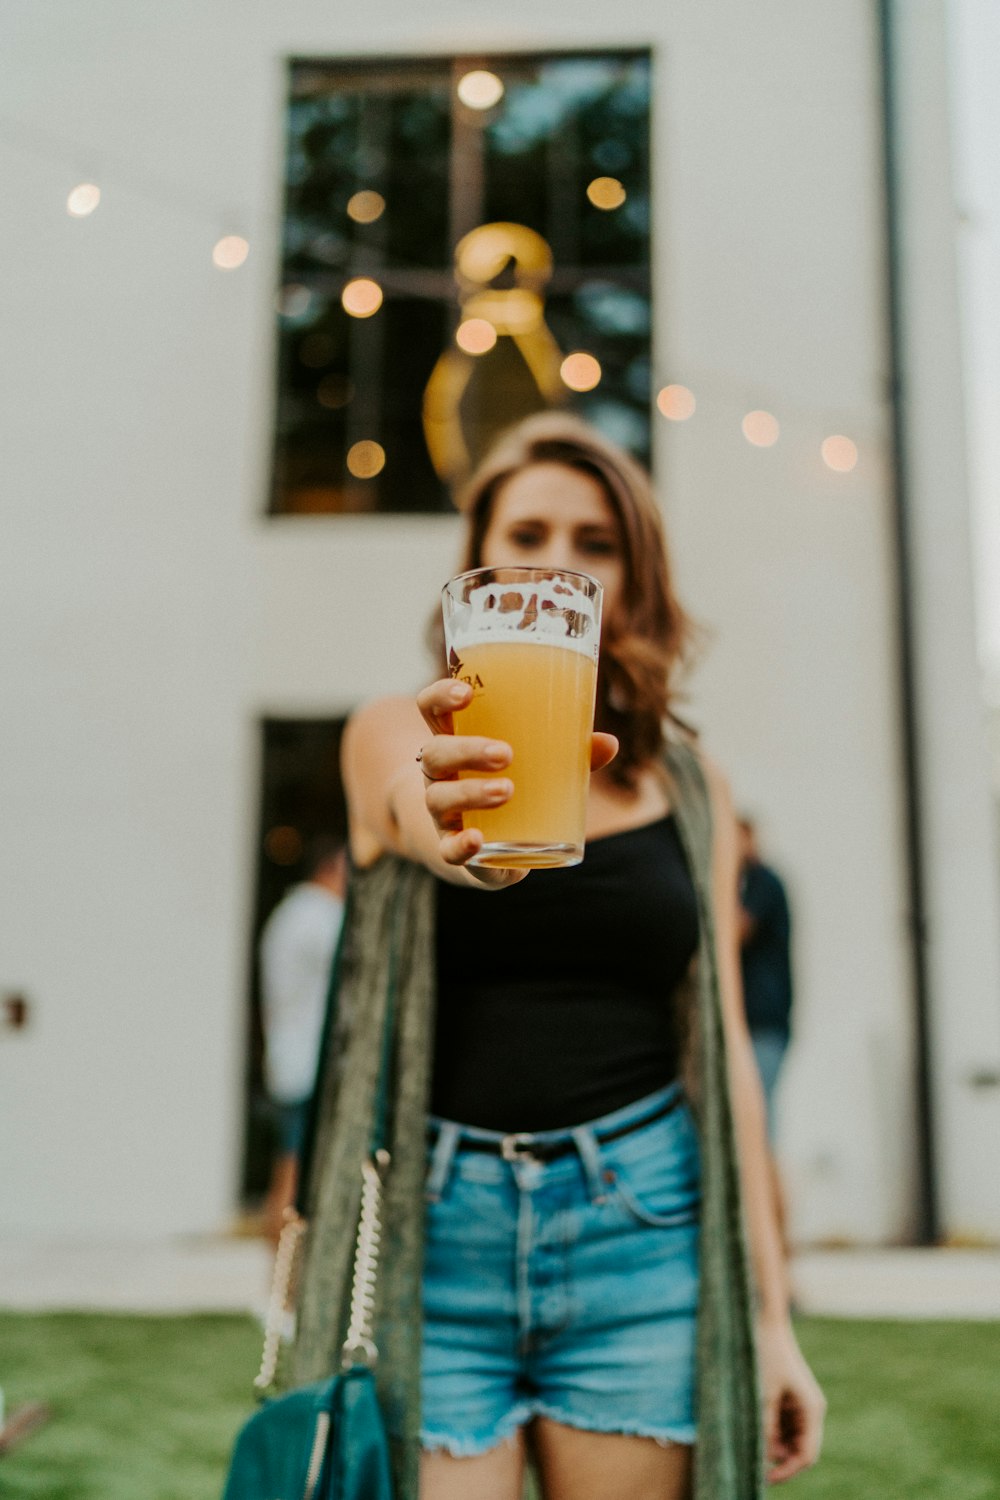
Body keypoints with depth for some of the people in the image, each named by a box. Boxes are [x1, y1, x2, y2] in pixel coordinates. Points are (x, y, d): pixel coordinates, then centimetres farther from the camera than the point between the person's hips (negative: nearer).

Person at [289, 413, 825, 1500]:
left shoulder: (690, 785, 9)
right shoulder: (401, 729, 4)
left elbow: (721, 1042, 8)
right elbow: (422, 819, -21)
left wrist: (769, 1315, 5)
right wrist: (452, 823, -45)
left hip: (640, 1222, 2)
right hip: (436, 1220, -1)